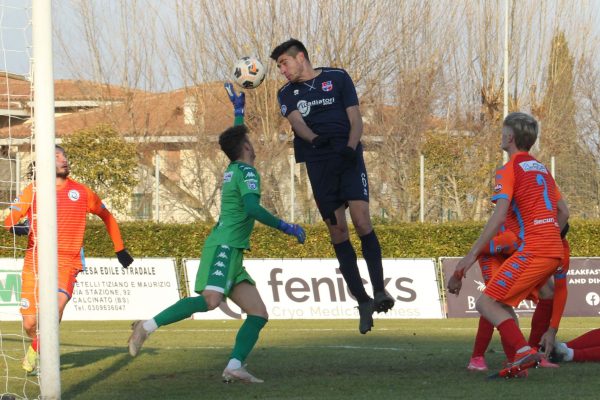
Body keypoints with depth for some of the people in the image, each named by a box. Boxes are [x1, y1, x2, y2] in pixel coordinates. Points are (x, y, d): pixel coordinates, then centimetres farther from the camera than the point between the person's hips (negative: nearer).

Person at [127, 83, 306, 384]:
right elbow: (252, 209, -21)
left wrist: (239, 109, 50)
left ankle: (235, 366, -17)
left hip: (230, 252, 10)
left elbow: (235, 137, 43)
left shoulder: (232, 169, 21)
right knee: (210, 300, -29)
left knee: (258, 313, -1)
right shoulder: (247, 172, -6)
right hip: (224, 246, -10)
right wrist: (286, 228, -16)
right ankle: (148, 327, -26)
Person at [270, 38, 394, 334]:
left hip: (348, 158, -2)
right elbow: (297, 122, -5)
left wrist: (350, 147, -15)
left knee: (361, 221, -18)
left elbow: (355, 119, 3)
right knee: (337, 230, -2)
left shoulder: (337, 78, 8)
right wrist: (314, 139, -27)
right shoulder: (288, 93, 14)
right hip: (318, 164, 2)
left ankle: (379, 290, -14)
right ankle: (362, 301, 3)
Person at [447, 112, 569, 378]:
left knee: (486, 303, -9)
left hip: (533, 251, -8)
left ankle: (524, 351, -29)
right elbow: (563, 212, 26)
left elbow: (499, 217, -15)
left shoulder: (510, 170, -3)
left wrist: (472, 255, -18)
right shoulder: (542, 169, 21)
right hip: (555, 251, 8)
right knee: (502, 302, 18)